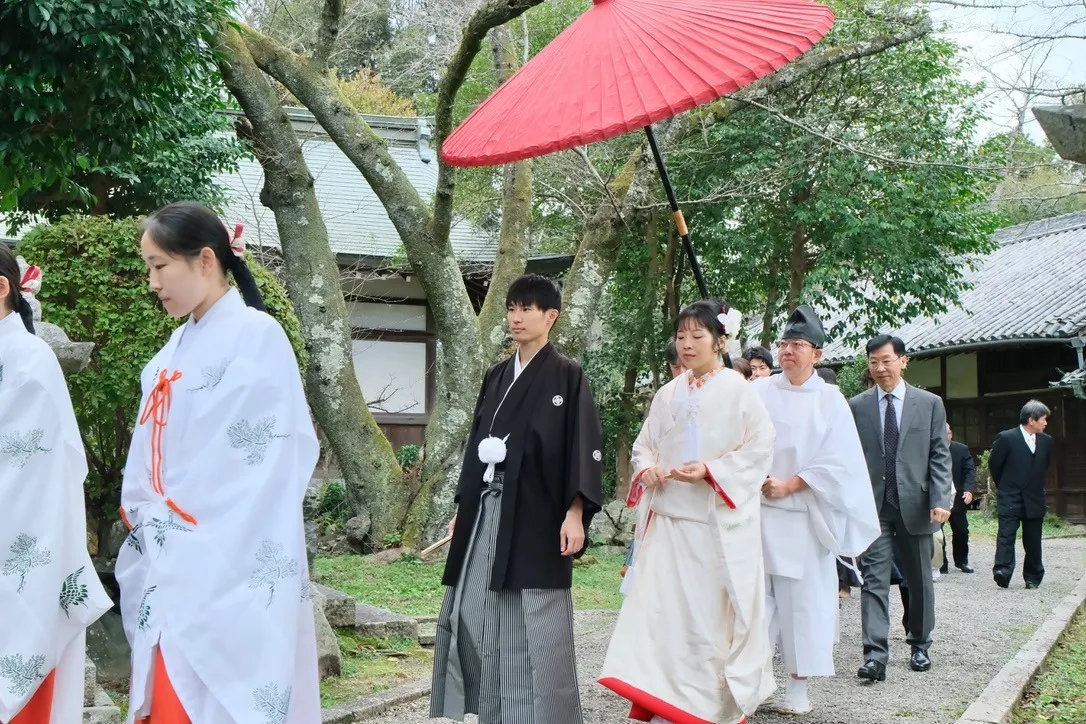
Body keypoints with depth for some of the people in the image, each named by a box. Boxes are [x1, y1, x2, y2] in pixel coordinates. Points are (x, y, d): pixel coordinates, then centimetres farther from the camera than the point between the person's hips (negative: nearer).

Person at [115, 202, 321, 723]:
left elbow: (266, 454, -14)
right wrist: (142, 514, 2)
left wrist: (167, 518, -10)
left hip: (226, 562, -7)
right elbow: (155, 450, 16)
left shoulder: (256, 336, -8)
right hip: (170, 557, 7)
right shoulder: (178, 346, 15)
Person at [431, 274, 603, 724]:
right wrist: (463, 509, 16)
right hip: (488, 509, 6)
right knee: (477, 616, 5)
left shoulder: (566, 376, -3)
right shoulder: (497, 377, 15)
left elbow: (584, 446, -8)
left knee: (534, 627, -4)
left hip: (535, 511, -6)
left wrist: (575, 513, -16)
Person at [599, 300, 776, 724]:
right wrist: (647, 468, -5)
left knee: (713, 611, 0)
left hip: (717, 522, -5)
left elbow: (760, 446, -8)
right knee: (660, 607, 0)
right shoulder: (668, 394, 12)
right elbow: (644, 445, 17)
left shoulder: (737, 390, -4)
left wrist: (710, 470, -18)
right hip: (668, 518, 5)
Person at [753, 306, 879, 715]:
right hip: (757, 511, 1)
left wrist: (789, 485, -10)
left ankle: (799, 686, 13)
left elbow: (838, 462, -4)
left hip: (804, 516, 0)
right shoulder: (759, 392, 4)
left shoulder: (830, 401, 2)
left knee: (803, 598, 4)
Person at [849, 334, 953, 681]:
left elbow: (940, 456, 2)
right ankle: (875, 655, -13)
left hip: (915, 504, 1)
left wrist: (940, 500, -9)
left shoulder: (929, 404, 4)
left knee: (919, 580, 12)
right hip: (873, 506, -1)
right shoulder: (857, 406, 5)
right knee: (874, 579, -8)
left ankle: (920, 645, 29)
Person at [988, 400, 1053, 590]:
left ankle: (1033, 577, 17)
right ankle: (1002, 572, -19)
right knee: (1006, 536, -13)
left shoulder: (1046, 441, 6)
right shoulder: (1006, 438, -9)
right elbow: (994, 465, 2)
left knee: (1033, 541, 8)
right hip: (1010, 499, -4)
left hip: (1034, 500, 4)